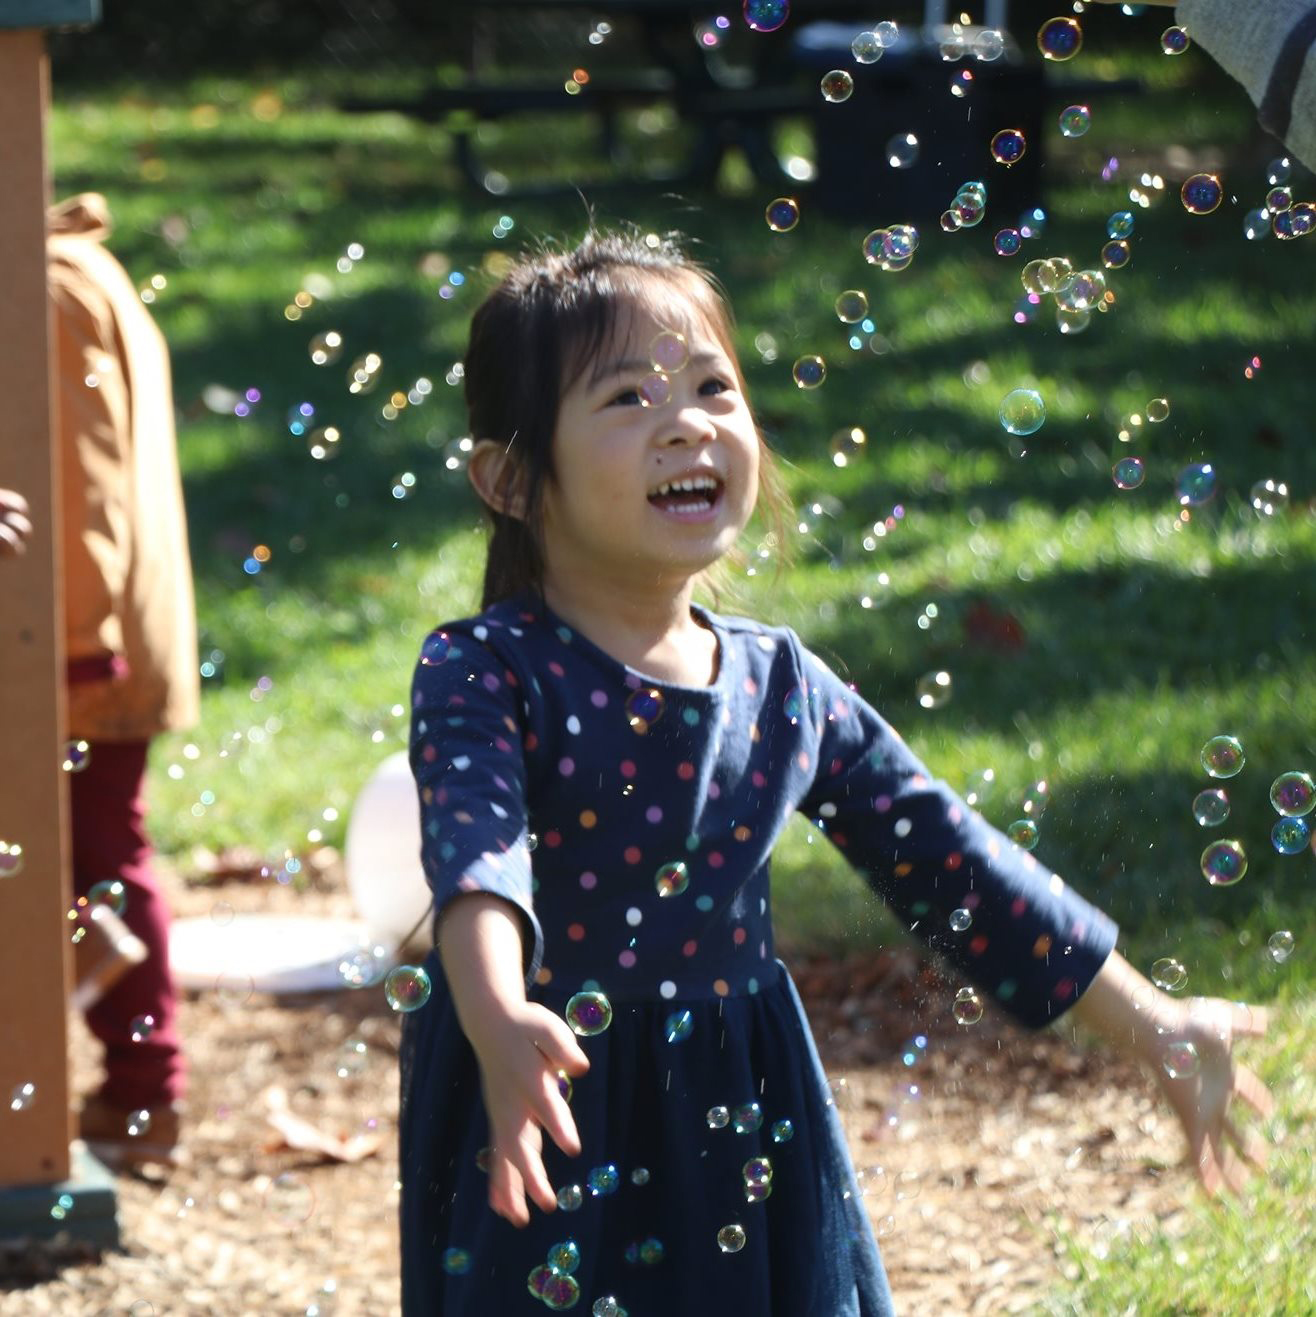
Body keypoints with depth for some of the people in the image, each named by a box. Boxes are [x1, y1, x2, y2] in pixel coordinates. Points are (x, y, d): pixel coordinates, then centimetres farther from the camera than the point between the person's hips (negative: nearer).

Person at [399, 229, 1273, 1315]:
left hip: (740, 1140, 4)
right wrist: (500, 1024, -52)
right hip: (547, 1143, -4)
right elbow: (476, 857, -31)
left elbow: (949, 865, 9)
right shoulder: (486, 675, -13)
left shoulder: (788, 692, 3)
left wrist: (1153, 1026, 10)